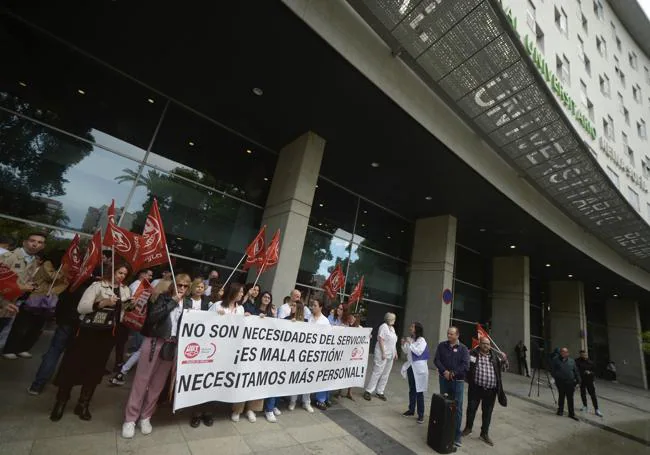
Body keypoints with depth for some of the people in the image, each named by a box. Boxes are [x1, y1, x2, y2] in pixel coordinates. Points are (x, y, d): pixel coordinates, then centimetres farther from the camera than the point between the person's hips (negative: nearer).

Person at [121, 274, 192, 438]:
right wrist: (172, 302, -17)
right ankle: (130, 419, 22)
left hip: (172, 345, 3)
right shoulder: (163, 297, -2)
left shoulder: (189, 303, 6)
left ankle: (145, 417, 28)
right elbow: (152, 317, -16)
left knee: (158, 383, 12)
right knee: (142, 380, 6)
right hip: (155, 342, -2)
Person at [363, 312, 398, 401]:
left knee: (386, 374, 10)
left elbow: (394, 342, 18)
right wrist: (383, 353, -20)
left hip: (390, 355, 8)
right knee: (377, 373, -4)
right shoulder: (384, 326, -13)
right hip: (382, 354, -8)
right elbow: (381, 340, -17)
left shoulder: (392, 328, 13)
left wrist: (395, 352, 13)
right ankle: (368, 391, 6)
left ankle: (380, 392, 21)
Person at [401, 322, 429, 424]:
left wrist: (410, 343, -24)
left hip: (419, 368, -6)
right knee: (411, 390, 17)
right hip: (411, 367, 6)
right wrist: (403, 344, -5)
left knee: (419, 392, 0)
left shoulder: (421, 340, -13)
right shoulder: (410, 339, 5)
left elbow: (418, 352, -24)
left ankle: (421, 414, 9)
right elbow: (406, 352, 12)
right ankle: (411, 410, 30)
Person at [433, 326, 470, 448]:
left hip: (458, 381, -2)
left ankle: (457, 434, 8)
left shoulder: (463, 348, -4)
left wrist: (453, 373, -14)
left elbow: (466, 365, -10)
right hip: (443, 379, 2)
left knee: (457, 408, -1)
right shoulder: (442, 346, 2)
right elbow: (436, 360, -3)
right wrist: (444, 371, -16)